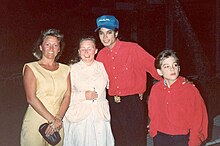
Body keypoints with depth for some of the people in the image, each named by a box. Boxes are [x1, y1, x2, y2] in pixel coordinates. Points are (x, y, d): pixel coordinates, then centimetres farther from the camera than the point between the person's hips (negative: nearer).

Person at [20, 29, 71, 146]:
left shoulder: (65, 69, 9)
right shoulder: (31, 68, -2)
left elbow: (67, 97, 3)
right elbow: (31, 98, -11)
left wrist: (58, 119, -12)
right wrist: (52, 119, -15)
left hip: (57, 125, 3)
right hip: (35, 123, -3)